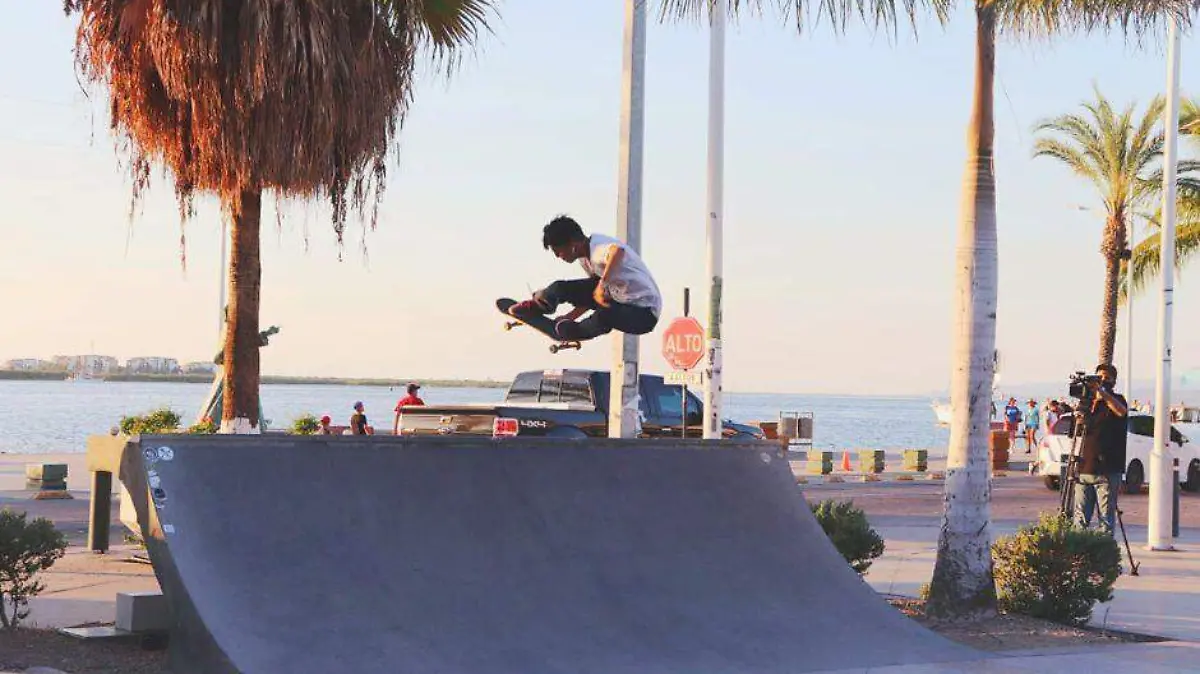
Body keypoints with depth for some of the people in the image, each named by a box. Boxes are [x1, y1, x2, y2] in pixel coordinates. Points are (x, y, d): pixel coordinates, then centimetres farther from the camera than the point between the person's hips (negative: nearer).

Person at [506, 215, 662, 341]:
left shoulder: (599, 248, -26)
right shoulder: (585, 258, 5)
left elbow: (618, 250, -51)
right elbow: (594, 296, 15)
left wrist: (602, 285, -48)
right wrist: (569, 318, 11)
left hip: (644, 314, -9)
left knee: (604, 315, -38)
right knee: (562, 289, -3)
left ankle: (574, 332, -7)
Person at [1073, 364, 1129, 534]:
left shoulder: (1116, 399, 3)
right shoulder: (1090, 401, 19)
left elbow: (1121, 411, -23)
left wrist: (1101, 392, -30)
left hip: (1107, 470, -5)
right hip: (1085, 468, 5)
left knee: (1106, 519, -5)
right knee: (1080, 519, 3)